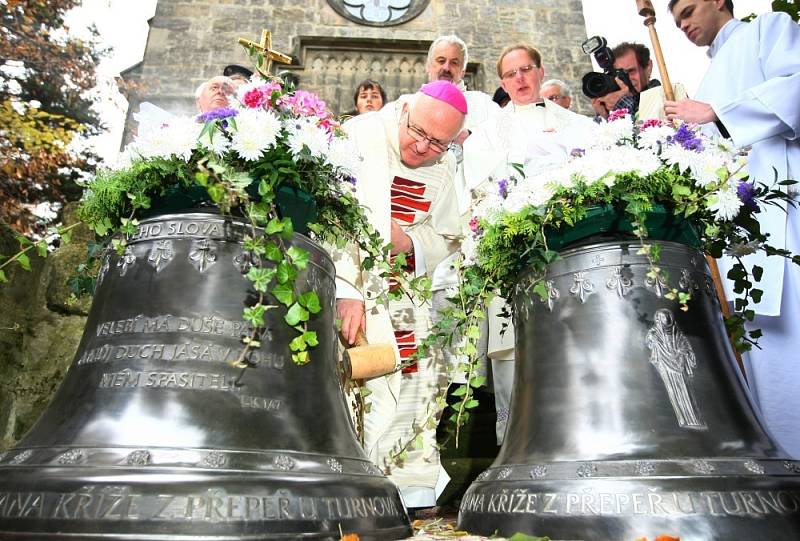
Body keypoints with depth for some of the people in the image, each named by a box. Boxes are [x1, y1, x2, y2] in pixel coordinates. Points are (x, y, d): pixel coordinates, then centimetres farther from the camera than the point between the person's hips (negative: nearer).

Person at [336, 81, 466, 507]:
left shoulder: (445, 168, 7)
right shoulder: (359, 136, -11)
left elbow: (447, 240, 9)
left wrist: (409, 242, -14)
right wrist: (347, 292, -28)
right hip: (350, 284, -5)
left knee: (423, 383, 5)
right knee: (367, 384, -14)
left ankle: (415, 490, 21)